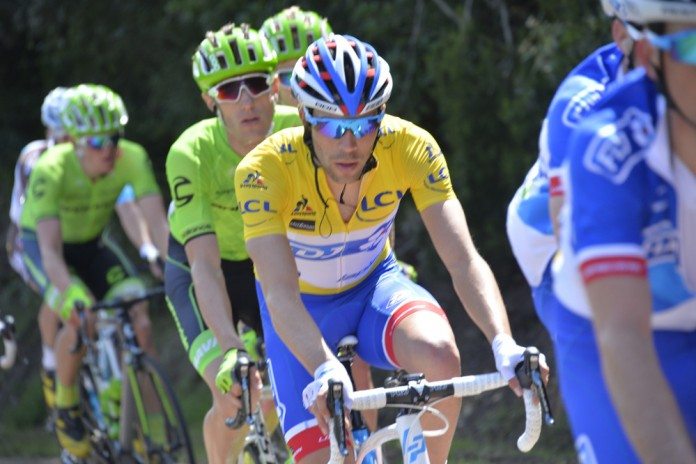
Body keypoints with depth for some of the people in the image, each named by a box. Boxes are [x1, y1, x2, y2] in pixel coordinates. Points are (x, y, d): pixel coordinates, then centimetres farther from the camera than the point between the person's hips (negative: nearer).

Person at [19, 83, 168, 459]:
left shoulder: (131, 159, -25)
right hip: (41, 246, -4)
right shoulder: (52, 170, -34)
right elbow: (50, 248, -41)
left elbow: (156, 219, -30)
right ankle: (65, 408, -5)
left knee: (139, 321, -17)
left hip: (92, 245, 4)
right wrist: (74, 298, -56)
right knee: (79, 320, -29)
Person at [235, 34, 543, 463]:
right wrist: (324, 370, -58)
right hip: (305, 307, -1)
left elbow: (464, 260, -32)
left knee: (440, 354, -32)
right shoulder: (265, 169, -32)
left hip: (375, 285, 1)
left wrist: (504, 344, -49)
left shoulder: (411, 147, -27)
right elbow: (279, 292, -40)